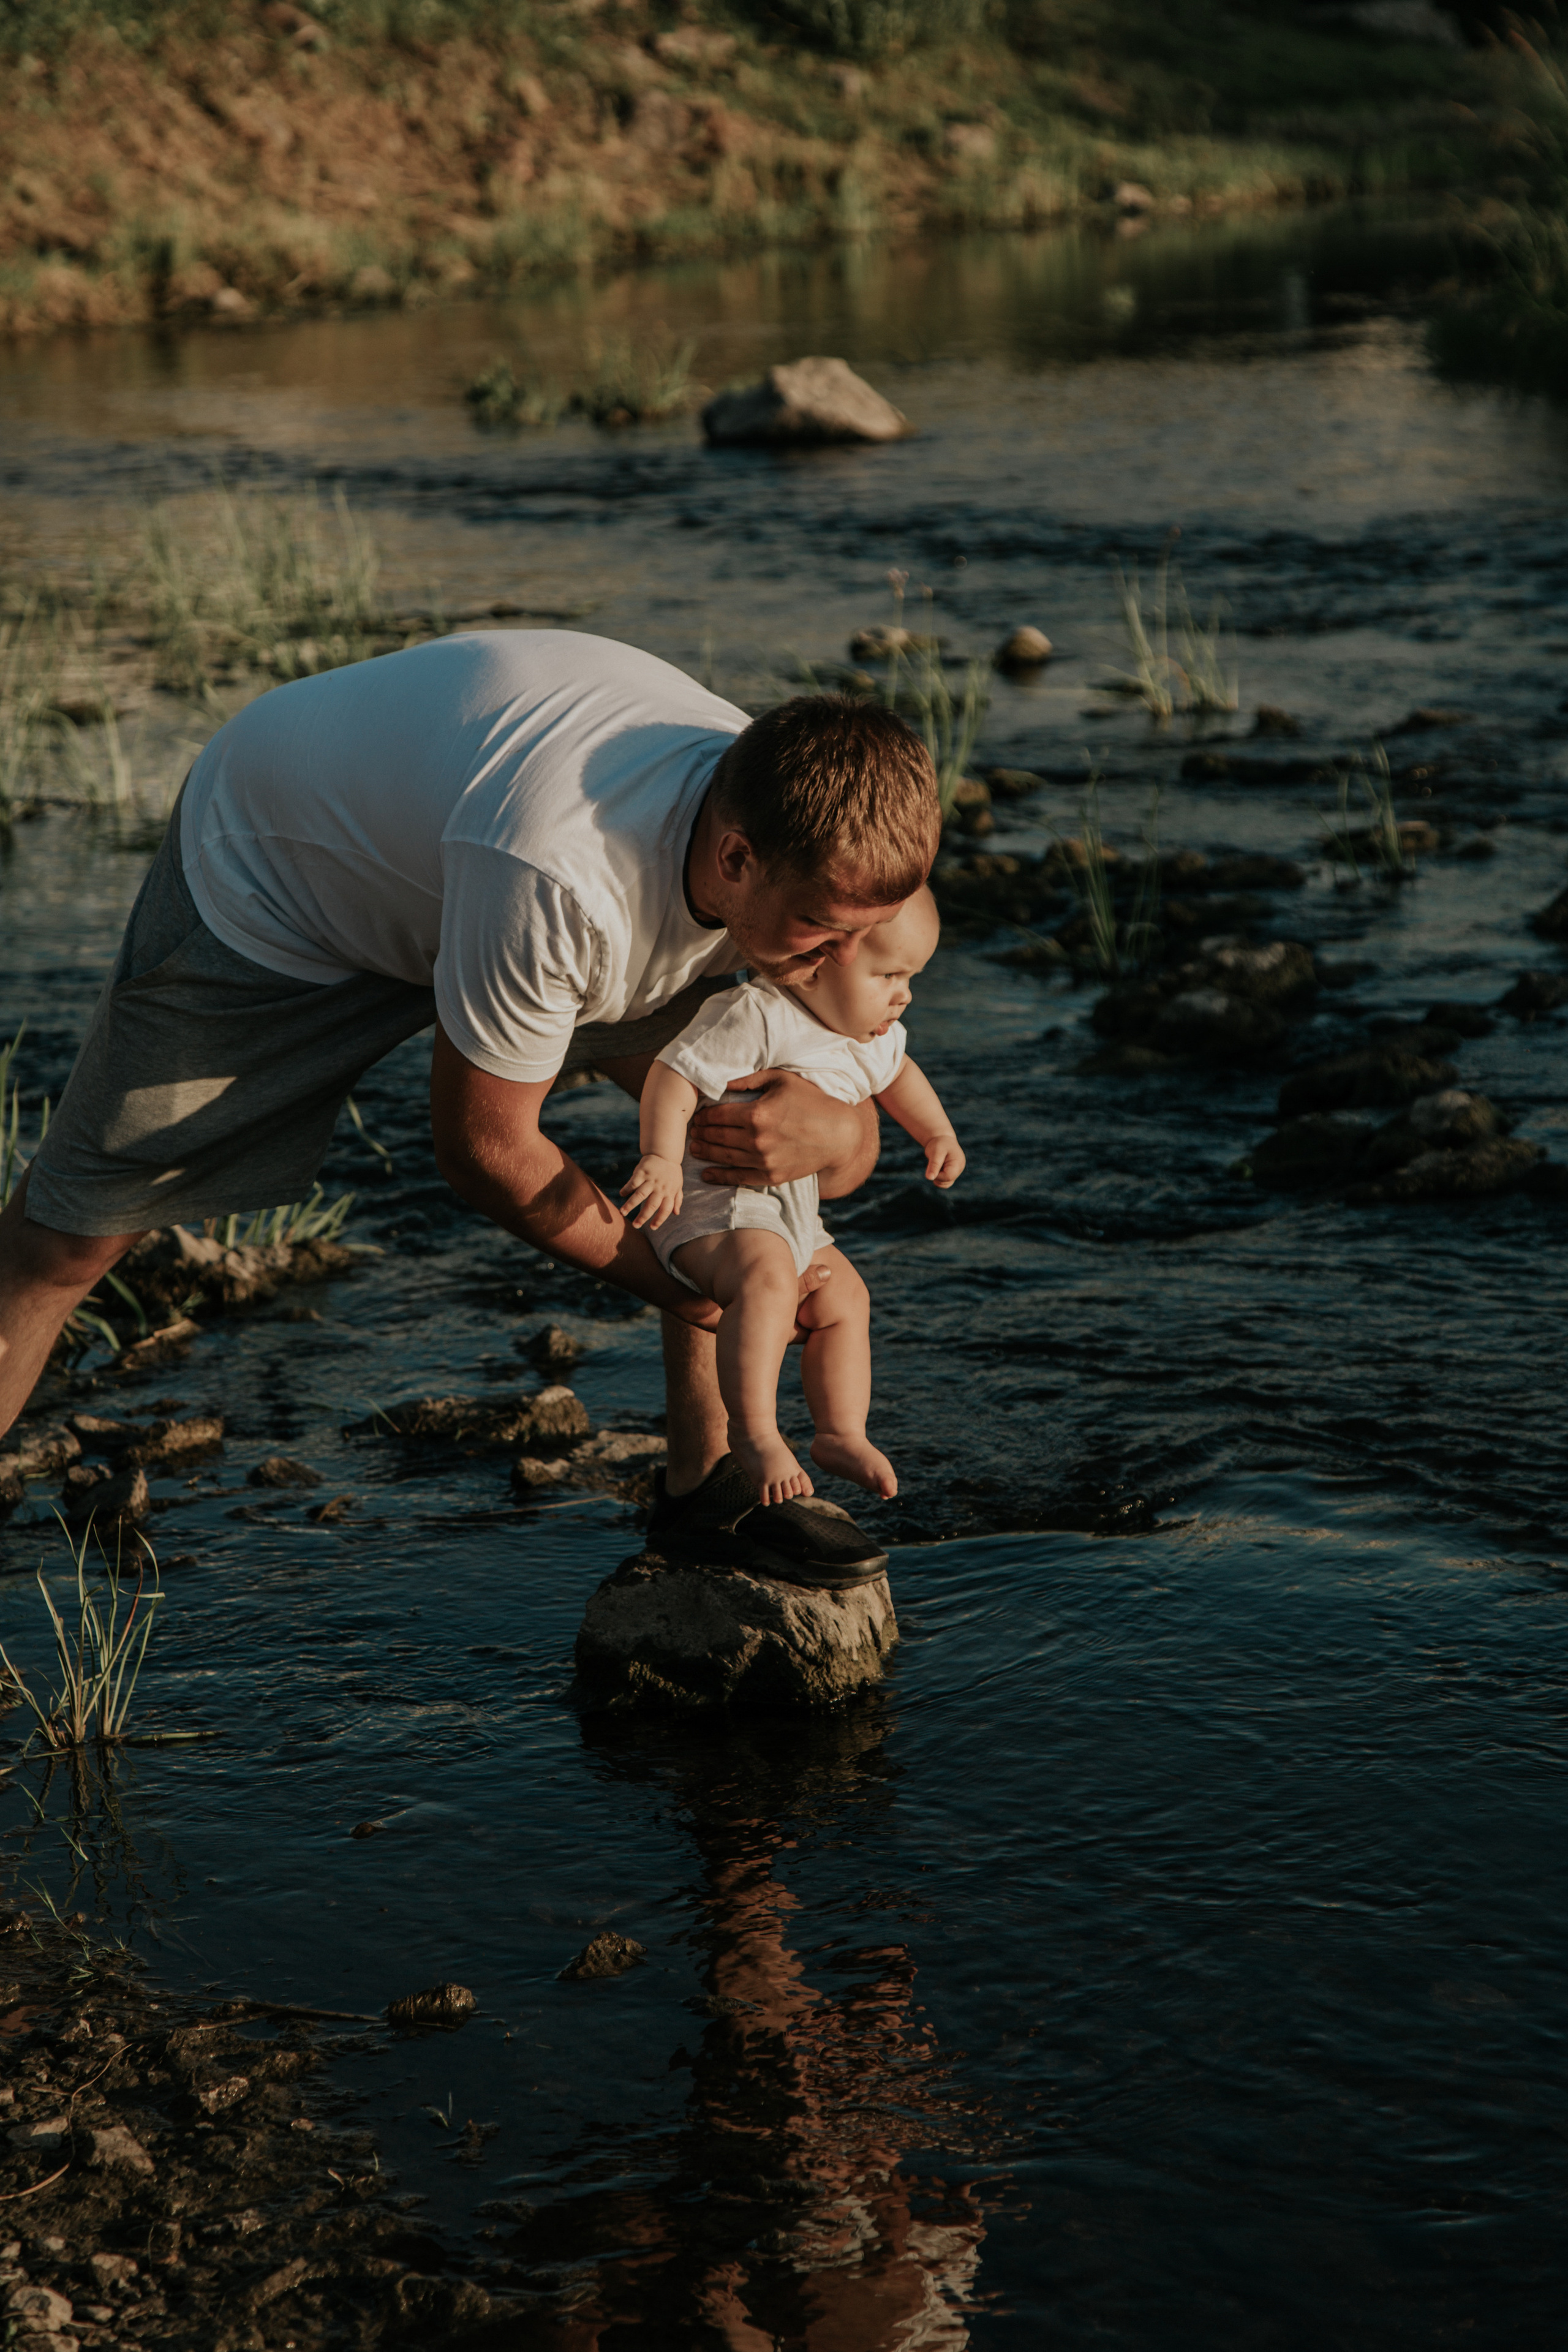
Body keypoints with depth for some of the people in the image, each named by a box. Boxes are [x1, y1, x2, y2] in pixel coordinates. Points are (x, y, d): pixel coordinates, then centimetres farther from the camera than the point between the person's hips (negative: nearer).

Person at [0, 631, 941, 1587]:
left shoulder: (798, 839, -25)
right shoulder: (561, 877, -46)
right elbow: (482, 1145, -30)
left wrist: (831, 1124, -34)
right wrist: (667, 1281, -20)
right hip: (273, 869, -6)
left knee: (755, 1101, -10)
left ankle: (710, 1485, 0)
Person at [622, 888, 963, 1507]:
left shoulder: (871, 1037, 6)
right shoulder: (754, 1017, -24)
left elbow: (895, 1073, 29)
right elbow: (674, 1074, -27)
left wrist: (938, 1135, 22)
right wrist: (661, 1158, -38)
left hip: (790, 1212, 10)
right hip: (710, 1200, -10)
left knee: (844, 1298, 10)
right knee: (767, 1279, -33)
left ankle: (841, 1432, 20)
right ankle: (753, 1433, -32)